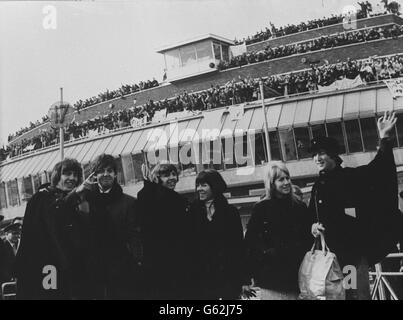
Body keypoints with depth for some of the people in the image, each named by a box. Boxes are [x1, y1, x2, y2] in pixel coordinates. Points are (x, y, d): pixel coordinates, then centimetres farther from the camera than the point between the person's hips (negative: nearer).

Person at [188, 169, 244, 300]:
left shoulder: (230, 212, 3)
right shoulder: (193, 212, 9)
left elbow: (238, 246, 1)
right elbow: (190, 245, 5)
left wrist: (240, 280, -5)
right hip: (201, 278, 1)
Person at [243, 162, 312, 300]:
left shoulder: (300, 207, 9)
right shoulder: (261, 209, 2)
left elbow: (308, 241, 12)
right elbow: (250, 243, 0)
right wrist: (247, 278, -4)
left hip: (295, 277, 2)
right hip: (270, 277, -2)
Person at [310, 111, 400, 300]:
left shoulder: (350, 177, 0)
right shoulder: (318, 186, 16)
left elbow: (377, 168, -12)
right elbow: (312, 215, 25)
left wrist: (385, 140, -23)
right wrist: (313, 226, 4)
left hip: (353, 251, -5)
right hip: (329, 252, 5)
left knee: (357, 294, -8)